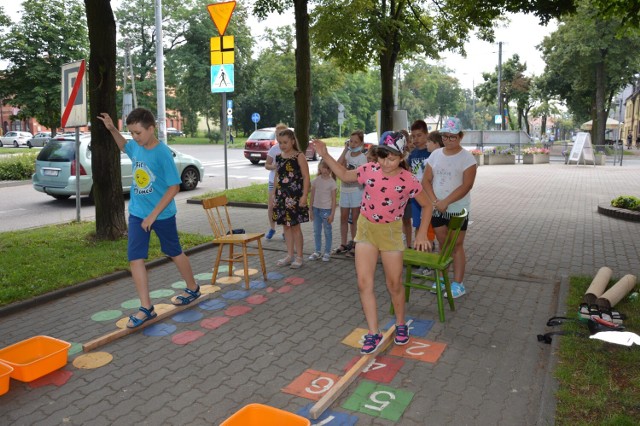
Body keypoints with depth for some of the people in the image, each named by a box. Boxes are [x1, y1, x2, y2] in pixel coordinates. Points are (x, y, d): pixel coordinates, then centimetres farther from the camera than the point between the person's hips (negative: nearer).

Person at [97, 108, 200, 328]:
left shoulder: (163, 154, -20)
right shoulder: (135, 147, -2)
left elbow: (174, 187, -20)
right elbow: (124, 146, 25)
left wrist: (153, 215, -21)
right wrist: (112, 130, 7)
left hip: (162, 214, -5)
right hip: (137, 213, 6)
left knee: (174, 253, 11)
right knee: (135, 258, -2)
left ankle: (193, 289, 35)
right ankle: (146, 308, 6)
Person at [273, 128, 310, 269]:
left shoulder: (299, 156, -7)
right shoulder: (278, 157, 10)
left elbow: (306, 177, -10)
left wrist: (304, 196, -16)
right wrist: (274, 194, 12)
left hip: (295, 196, -6)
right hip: (281, 196, 6)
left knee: (295, 226, -1)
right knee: (286, 225, 10)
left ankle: (299, 257, 11)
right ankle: (290, 255, 21)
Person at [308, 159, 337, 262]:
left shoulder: (332, 182, -8)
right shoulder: (316, 180, 2)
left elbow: (333, 199, -7)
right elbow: (312, 196, 7)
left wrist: (332, 214, -10)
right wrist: (311, 210, 6)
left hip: (326, 209, -4)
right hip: (316, 208, 4)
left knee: (327, 231, 6)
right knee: (316, 231, 11)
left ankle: (327, 252, 16)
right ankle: (317, 251, 22)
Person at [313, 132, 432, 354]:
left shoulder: (408, 181, -16)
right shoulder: (369, 170, -8)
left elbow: (427, 205, -2)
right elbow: (344, 175, 9)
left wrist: (422, 234, -7)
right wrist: (325, 155, 0)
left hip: (390, 232, -2)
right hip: (366, 228, 3)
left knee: (394, 284, 9)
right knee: (364, 282, -4)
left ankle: (401, 325, 34)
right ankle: (373, 333, 6)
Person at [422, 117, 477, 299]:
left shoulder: (467, 158, -9)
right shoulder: (435, 154, 6)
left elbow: (466, 186, -17)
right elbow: (426, 180, 3)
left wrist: (445, 202, -21)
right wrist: (435, 201, -12)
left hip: (457, 210, -4)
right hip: (436, 208, 4)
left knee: (456, 245, 2)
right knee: (443, 244, 14)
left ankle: (458, 284, 10)